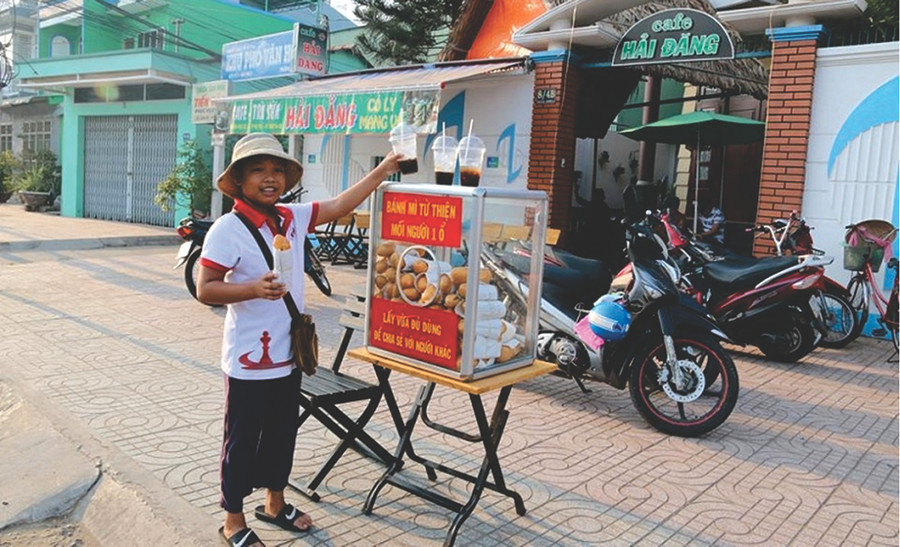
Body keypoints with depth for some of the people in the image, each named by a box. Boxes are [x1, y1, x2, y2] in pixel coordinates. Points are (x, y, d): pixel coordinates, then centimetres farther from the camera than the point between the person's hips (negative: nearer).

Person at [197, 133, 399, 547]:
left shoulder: (293, 218, 4)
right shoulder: (228, 229, -15)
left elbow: (339, 206, 6)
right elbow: (205, 289, -16)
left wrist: (381, 171, 1)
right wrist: (252, 288, -32)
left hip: (287, 353, 7)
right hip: (249, 358, -7)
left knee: (282, 433, 20)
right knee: (242, 440, 8)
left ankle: (275, 504, 39)